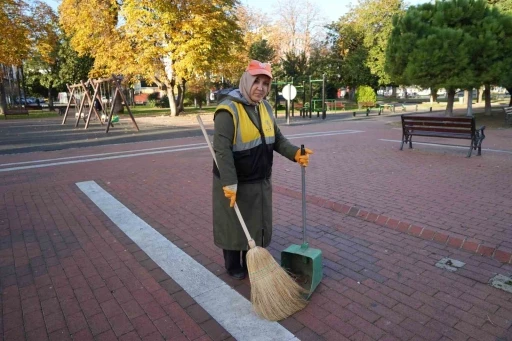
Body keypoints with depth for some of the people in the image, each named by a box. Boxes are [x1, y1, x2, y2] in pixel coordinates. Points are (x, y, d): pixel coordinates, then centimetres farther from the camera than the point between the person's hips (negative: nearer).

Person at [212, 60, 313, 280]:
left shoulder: (265, 107, 6)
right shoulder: (228, 110, -19)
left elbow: (277, 139, 7)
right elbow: (222, 149, -25)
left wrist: (295, 153, -11)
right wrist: (229, 183, -29)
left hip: (260, 182, 7)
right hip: (235, 183, -7)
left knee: (257, 225, 18)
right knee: (233, 226, 11)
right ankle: (233, 266, 32)